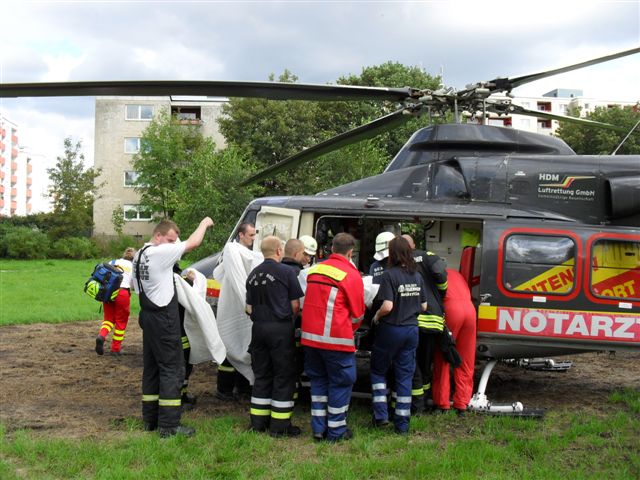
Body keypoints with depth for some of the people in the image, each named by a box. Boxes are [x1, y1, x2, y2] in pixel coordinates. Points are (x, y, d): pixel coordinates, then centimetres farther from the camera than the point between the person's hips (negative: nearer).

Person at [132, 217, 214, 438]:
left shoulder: (139, 255, 12)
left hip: (148, 316, 10)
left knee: (151, 367, 15)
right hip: (164, 319, -10)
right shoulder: (160, 253, -17)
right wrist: (205, 223, 0)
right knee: (172, 369, -6)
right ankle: (169, 425, -6)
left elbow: (135, 285, 20)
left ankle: (149, 419, 22)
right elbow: (193, 243, -16)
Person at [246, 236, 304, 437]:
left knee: (261, 375, 15)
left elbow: (249, 308, 12)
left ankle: (258, 421, 20)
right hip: (281, 329, -6)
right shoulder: (287, 272, -8)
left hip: (259, 328, 6)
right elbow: (295, 305, -4)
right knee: (284, 376, 2)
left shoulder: (253, 275, 9)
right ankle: (280, 424, 4)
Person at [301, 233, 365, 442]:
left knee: (318, 380, 16)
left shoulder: (315, 270, 9)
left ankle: (318, 428, 19)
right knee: (340, 383, 6)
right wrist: (349, 329, 17)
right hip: (337, 339, -6)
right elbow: (357, 314, -2)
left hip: (310, 336, 6)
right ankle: (336, 431, 11)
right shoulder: (351, 275, -8)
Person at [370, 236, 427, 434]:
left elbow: (387, 306, -23)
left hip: (391, 329, -5)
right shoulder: (417, 276, 3)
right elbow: (423, 306, 7)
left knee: (378, 370, 15)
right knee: (405, 376, 10)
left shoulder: (389, 275, -16)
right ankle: (402, 423, 12)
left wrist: (377, 316, -4)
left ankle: (381, 414, 8)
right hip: (412, 330, 5)